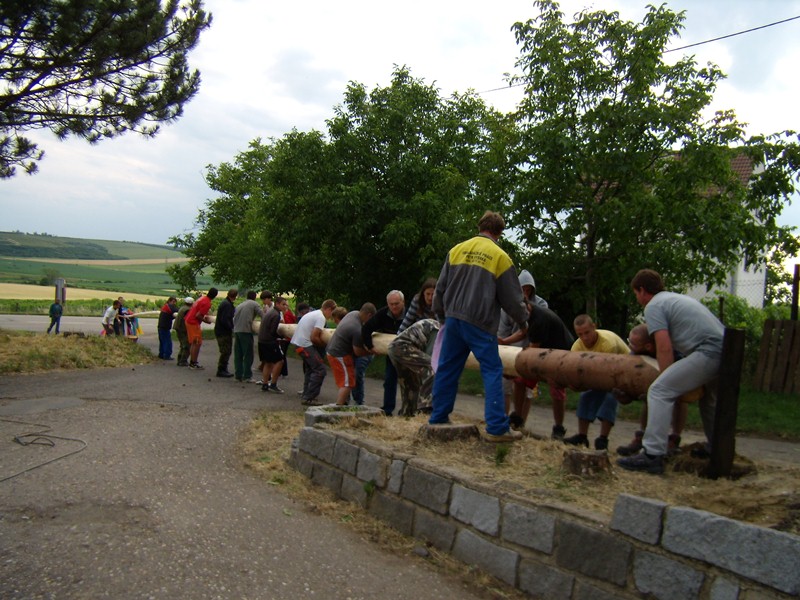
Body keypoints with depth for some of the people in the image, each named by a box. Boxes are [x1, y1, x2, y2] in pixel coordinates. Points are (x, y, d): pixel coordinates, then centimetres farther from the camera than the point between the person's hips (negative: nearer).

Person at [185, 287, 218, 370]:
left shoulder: (203, 298, 8)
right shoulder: (207, 303, -20)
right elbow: (198, 315, -22)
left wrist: (204, 316, 15)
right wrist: (205, 320, -7)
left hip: (188, 320, 10)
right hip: (193, 323, -10)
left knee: (193, 343, 16)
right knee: (197, 343, -3)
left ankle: (192, 362, 23)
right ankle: (193, 363, 0)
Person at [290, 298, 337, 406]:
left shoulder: (314, 313, 16)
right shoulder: (321, 317, -14)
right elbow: (314, 337, -19)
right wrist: (324, 344, -4)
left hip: (297, 342, 11)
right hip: (305, 345, -11)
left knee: (310, 369, 25)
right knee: (320, 370, -10)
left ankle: (306, 394, 32)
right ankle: (309, 398, -10)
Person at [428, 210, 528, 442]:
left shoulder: (457, 249, 8)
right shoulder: (500, 256, -3)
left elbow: (440, 288, 12)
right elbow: (512, 296, 2)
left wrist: (441, 315, 26)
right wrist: (523, 321, 19)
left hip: (453, 319, 5)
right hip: (480, 323, -4)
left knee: (447, 369, 12)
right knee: (492, 371, 1)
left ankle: (438, 419, 19)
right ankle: (497, 427, -3)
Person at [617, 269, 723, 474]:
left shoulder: (654, 306, 1)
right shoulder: (677, 298, 29)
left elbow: (664, 348, -9)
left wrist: (667, 378, 0)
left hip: (708, 351, -10)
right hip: (726, 349, 10)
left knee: (659, 391, -12)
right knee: (709, 399, 30)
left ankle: (652, 455, -18)